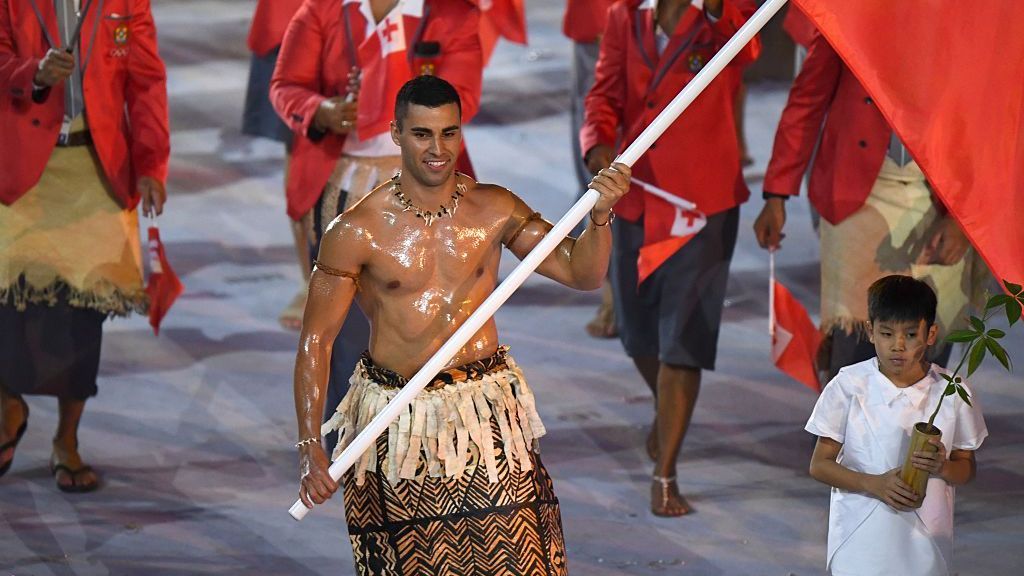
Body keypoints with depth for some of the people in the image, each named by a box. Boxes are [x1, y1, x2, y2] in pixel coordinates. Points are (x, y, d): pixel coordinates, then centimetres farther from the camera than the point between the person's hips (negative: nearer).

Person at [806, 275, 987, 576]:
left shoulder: (951, 392, -2)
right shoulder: (849, 387, -5)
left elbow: (967, 469, 9)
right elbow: (820, 465, -1)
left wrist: (942, 466, -15)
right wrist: (873, 484, -18)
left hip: (925, 545, 1)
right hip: (859, 548, -1)